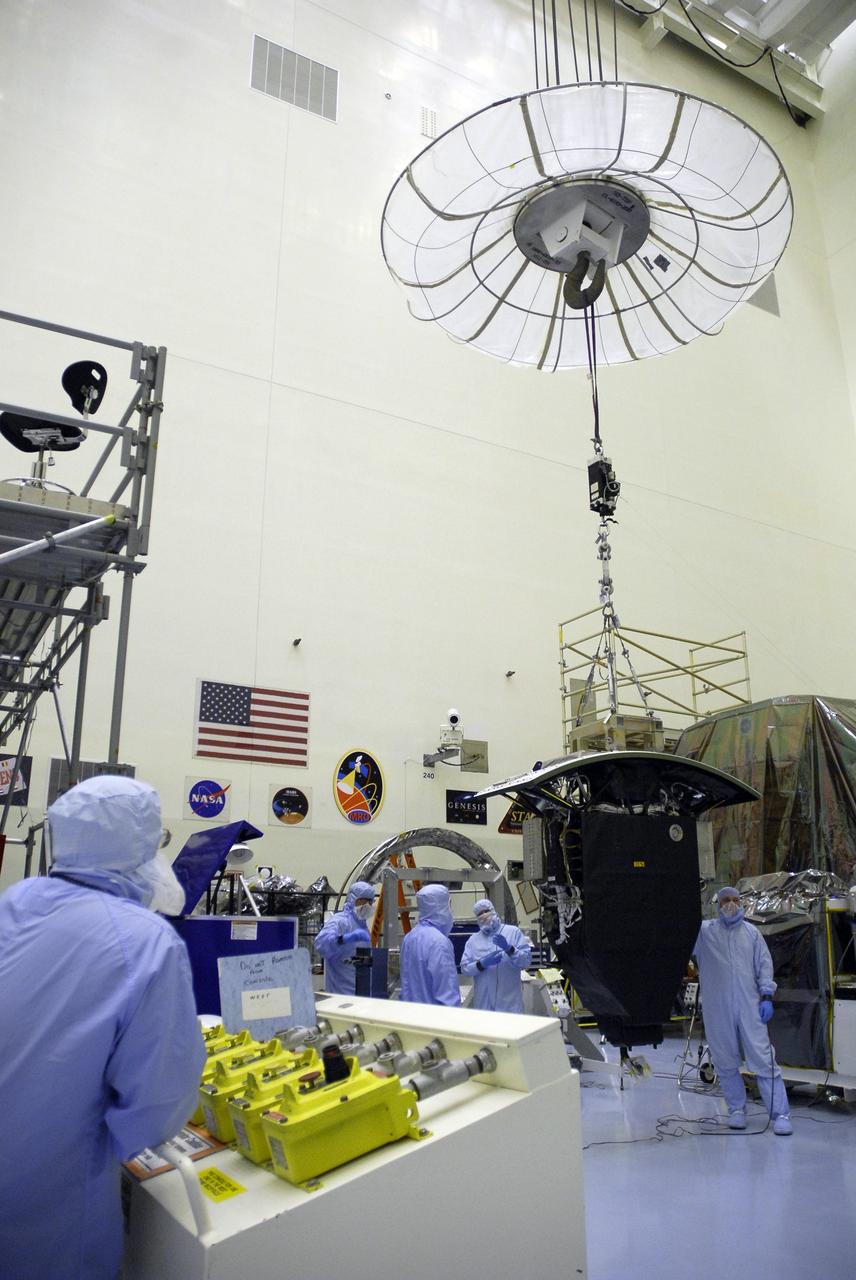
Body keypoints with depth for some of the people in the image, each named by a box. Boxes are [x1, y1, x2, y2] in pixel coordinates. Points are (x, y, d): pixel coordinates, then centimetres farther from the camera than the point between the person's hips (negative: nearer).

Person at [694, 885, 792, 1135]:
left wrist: (766, 996, 0)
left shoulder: (751, 932, 12)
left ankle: (780, 1114, 2)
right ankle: (737, 1110, 20)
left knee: (763, 1059, -3)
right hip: (717, 1009, 0)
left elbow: (764, 964, 10)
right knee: (726, 1062, 6)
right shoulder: (704, 931, 5)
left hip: (750, 1006, 1)